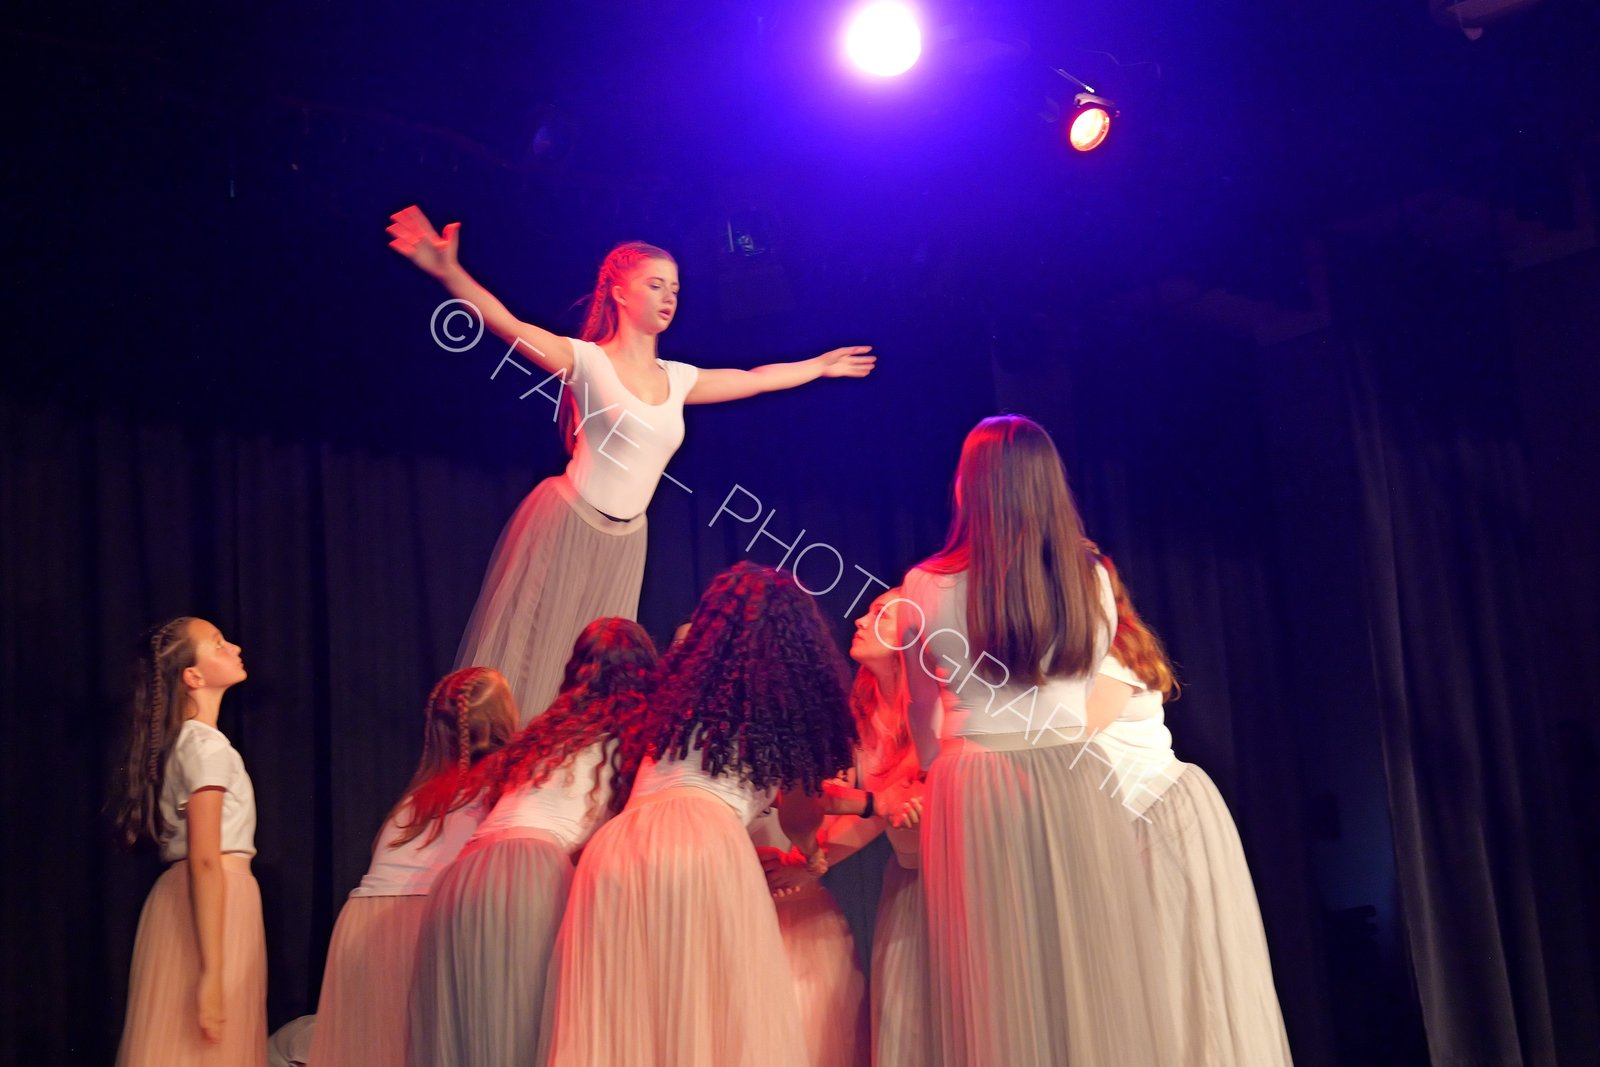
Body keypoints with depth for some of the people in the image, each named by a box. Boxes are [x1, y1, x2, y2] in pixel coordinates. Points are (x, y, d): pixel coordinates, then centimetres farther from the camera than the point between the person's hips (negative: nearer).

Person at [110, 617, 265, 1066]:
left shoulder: (181, 741, 16)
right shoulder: (207, 745, -12)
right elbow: (206, 860, -20)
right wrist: (213, 972, -25)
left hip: (184, 898, 9)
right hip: (211, 907, -9)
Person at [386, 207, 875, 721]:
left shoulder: (678, 379, 8)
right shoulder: (589, 361, -10)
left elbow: (756, 379, 23)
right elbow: (506, 325, -23)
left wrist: (820, 366, 33)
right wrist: (449, 272, -37)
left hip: (623, 541, 6)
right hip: (565, 525, -6)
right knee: (527, 663, 0)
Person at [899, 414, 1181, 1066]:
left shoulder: (926, 588, -3)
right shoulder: (1091, 582, 2)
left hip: (975, 794, -1)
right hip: (1074, 787, 1)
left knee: (998, 988, 5)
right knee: (1091, 976, 8)